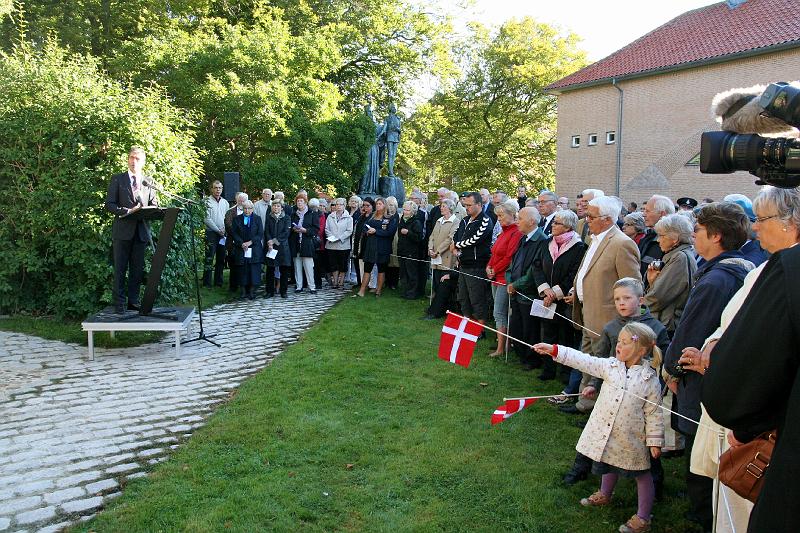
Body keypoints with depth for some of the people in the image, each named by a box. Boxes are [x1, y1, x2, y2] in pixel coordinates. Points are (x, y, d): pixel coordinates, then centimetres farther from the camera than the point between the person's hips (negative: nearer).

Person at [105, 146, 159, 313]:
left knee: (137, 269, 7)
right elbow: (109, 205, -1)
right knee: (120, 269, -1)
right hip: (122, 230, -3)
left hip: (141, 231, 3)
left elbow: (154, 206, 14)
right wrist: (128, 211, -16)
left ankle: (133, 302, 15)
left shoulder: (149, 182, 14)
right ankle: (119, 304, 4)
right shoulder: (117, 179, 5)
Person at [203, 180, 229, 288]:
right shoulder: (207, 201, -4)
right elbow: (207, 219, -10)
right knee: (209, 259, -7)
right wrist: (218, 230, -10)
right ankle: (206, 283, -4)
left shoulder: (225, 202, 13)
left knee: (221, 259, 9)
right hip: (211, 233, -5)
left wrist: (224, 229, -4)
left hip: (223, 234, 5)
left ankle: (218, 282, 17)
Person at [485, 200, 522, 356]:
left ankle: (500, 348, -3)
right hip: (496, 278, 10)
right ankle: (503, 340, 20)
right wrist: (489, 267, 3)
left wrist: (494, 270, -11)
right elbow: (494, 253, 19)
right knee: (499, 312, 13)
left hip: (505, 278, -9)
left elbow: (509, 257, -19)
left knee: (499, 313, -8)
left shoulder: (516, 233, -14)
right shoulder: (504, 232, 16)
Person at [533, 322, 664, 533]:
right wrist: (554, 350, -13)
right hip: (605, 433, 5)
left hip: (631, 440, -5)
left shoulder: (650, 379, -15)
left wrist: (655, 441, -7)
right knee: (609, 466, 28)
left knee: (642, 474, 11)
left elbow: (653, 414, -10)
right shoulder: (610, 366, -5)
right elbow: (584, 361, -7)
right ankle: (605, 494, 54)